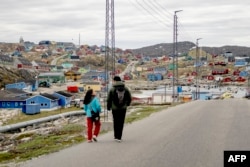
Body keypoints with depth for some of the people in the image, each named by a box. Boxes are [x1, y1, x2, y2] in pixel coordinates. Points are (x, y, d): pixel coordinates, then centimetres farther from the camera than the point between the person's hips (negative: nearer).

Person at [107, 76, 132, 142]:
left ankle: (116, 136, 20)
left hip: (115, 109, -1)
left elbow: (109, 100, -5)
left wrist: (108, 107, 11)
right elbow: (130, 98, 5)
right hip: (123, 108, 1)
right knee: (121, 123, 6)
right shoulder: (125, 89, -1)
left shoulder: (112, 89, -8)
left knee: (116, 122, 15)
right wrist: (127, 104, 25)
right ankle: (119, 137, 4)